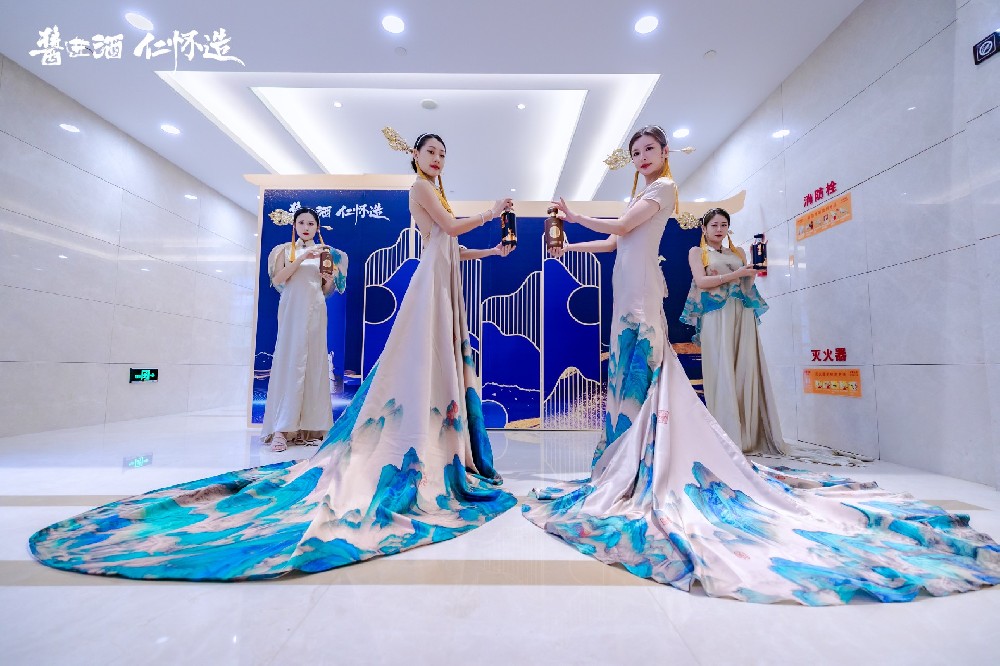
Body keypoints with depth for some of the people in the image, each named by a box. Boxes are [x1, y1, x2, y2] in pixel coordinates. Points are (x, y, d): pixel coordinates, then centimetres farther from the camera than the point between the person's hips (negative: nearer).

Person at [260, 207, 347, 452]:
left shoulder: (324, 252, 15)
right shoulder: (286, 249, 10)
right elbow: (277, 279, -4)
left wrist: (330, 280, -5)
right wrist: (302, 258, -11)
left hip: (316, 311, 2)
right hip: (292, 309, -2)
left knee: (315, 363, 0)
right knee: (289, 362, -8)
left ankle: (310, 427, 5)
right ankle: (281, 429, -8)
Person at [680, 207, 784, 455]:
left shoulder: (738, 253, 22)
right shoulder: (697, 252, 11)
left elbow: (748, 283, 18)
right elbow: (701, 281, -5)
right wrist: (734, 275, -9)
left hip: (743, 316, 4)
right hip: (716, 316, -4)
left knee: (747, 371, -3)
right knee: (722, 373, -9)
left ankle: (750, 436, 2)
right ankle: (727, 437, -7)